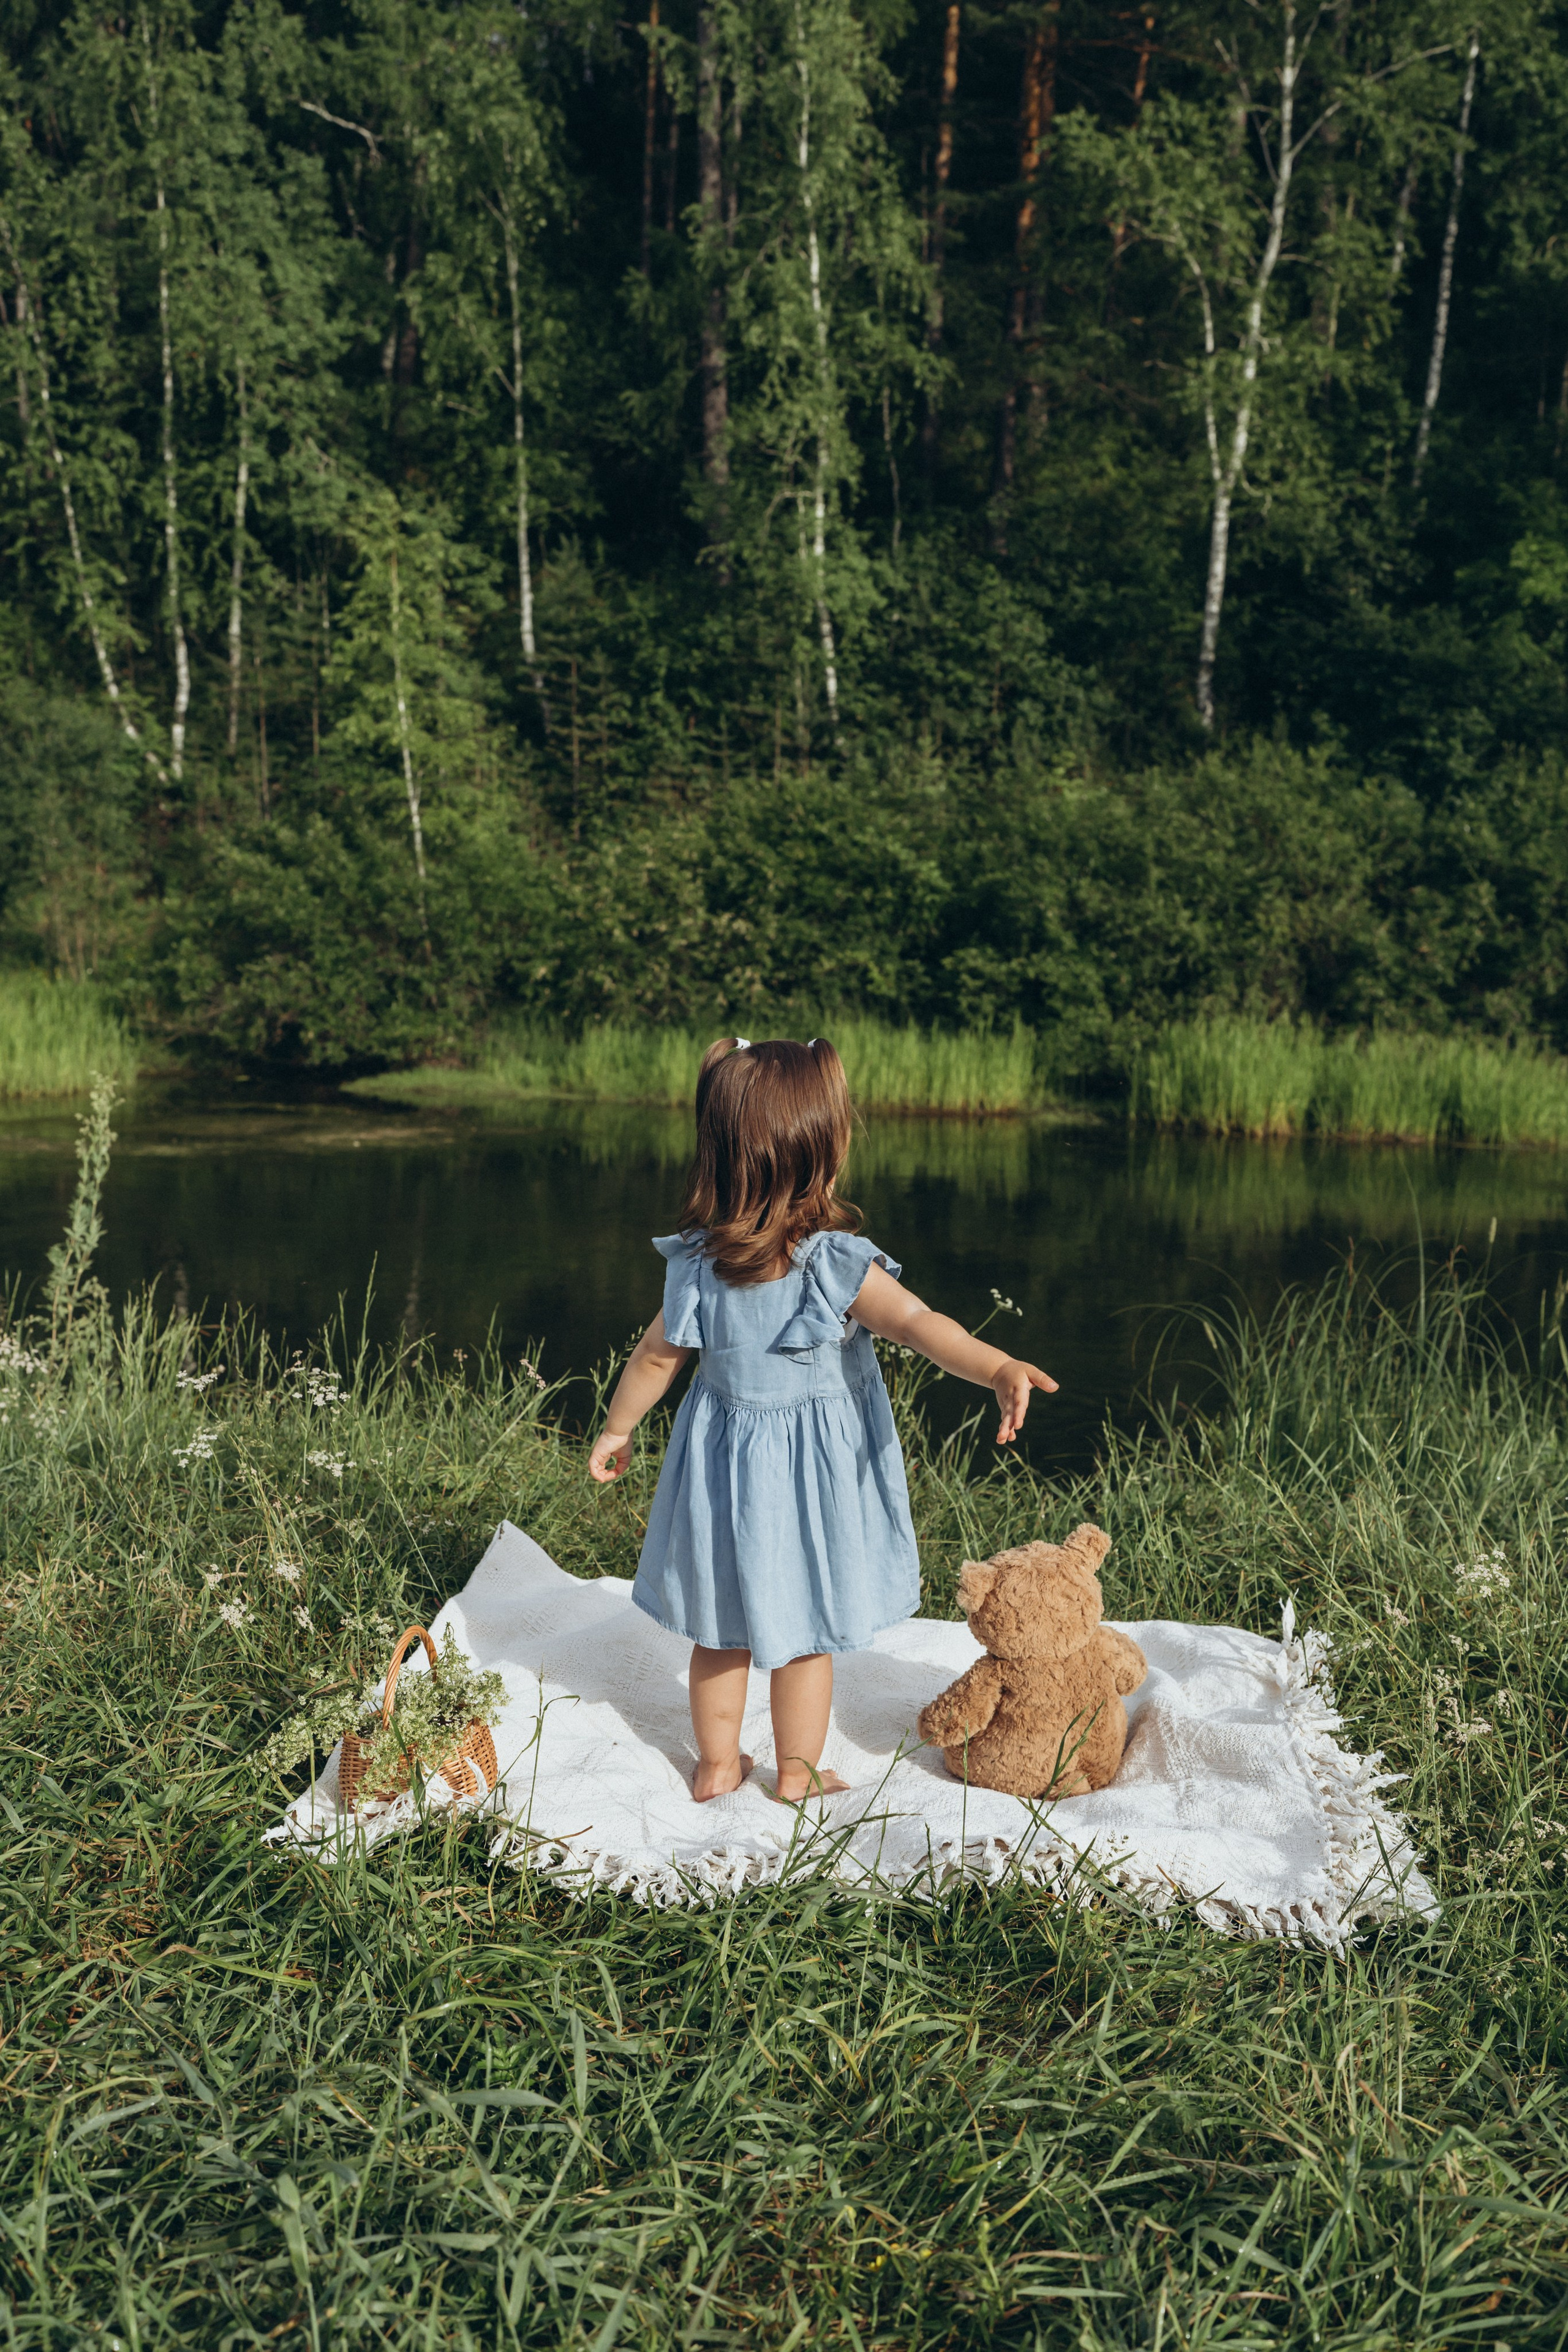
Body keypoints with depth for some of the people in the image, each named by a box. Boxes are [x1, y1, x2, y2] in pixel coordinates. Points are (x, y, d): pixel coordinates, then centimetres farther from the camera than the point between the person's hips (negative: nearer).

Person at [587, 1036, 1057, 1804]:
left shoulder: (698, 1263, -11)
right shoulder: (839, 1266, -24)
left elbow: (655, 1356, 0)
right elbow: (917, 1323, -38)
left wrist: (617, 1428, 14)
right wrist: (998, 1368, -49)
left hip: (723, 1461, 4)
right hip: (812, 1473, -3)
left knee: (721, 1629, 20)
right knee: (805, 1631, 15)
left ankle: (717, 1763, 33)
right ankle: (798, 1773, 28)